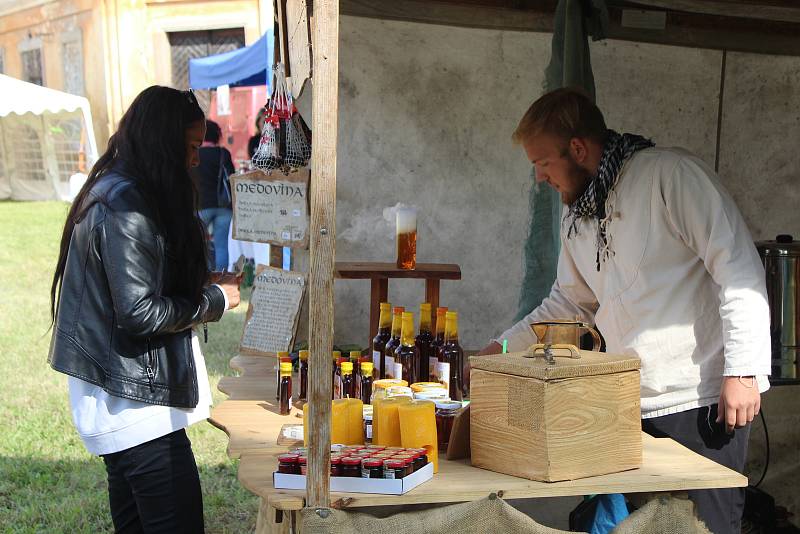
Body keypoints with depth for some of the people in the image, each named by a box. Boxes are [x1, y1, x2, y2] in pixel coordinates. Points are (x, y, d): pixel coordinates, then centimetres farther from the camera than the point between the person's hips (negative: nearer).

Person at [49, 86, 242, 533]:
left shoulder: (113, 192, 13)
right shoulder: (126, 207, -18)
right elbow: (140, 313, -22)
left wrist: (201, 283, 9)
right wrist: (215, 300, -9)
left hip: (121, 400, 11)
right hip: (135, 401, -11)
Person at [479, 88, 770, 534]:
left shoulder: (670, 174, -11)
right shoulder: (577, 217, 14)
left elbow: (740, 269, -14)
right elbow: (570, 302, 25)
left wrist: (743, 370, -18)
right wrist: (503, 348, 16)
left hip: (702, 399, -7)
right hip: (627, 405, 7)